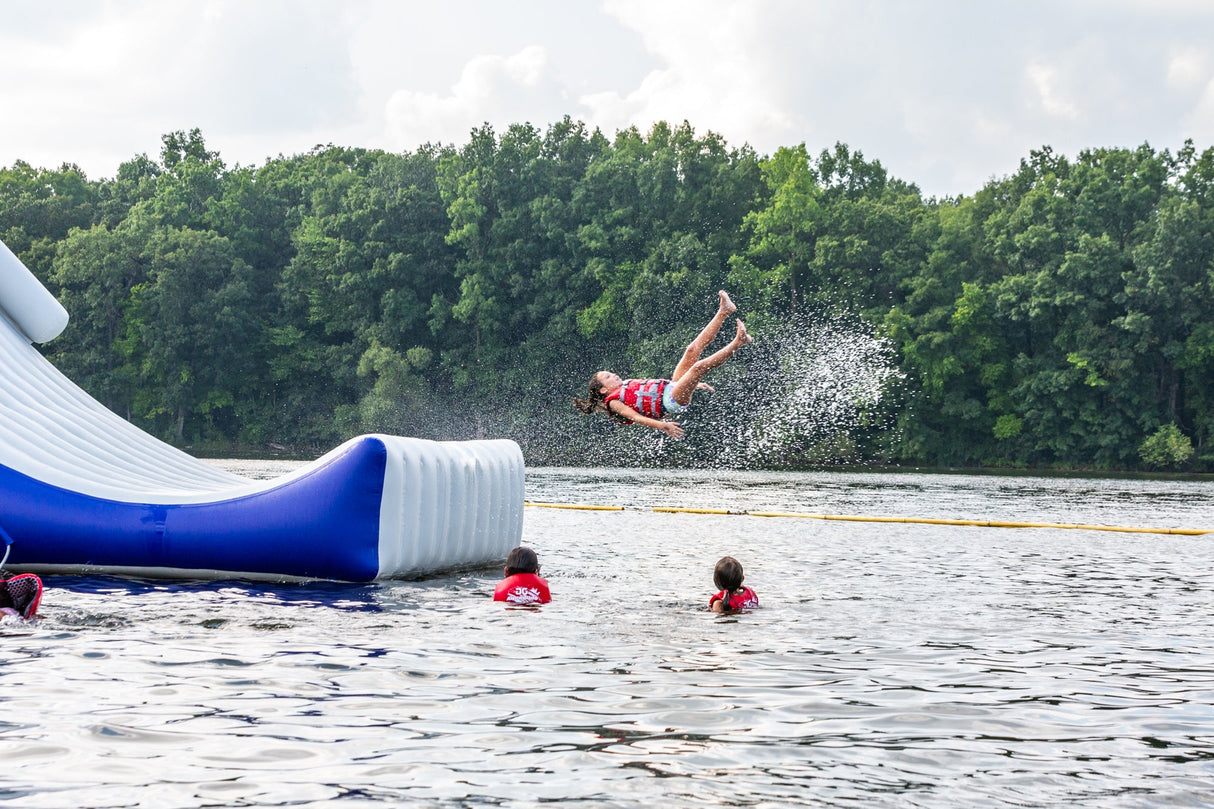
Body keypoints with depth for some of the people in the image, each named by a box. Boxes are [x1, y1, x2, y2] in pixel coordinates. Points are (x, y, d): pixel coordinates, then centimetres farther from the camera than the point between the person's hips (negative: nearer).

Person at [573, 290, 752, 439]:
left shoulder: (627, 385, 25)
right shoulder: (614, 402, -1)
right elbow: (635, 417, -15)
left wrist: (693, 383, 27)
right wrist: (661, 426, -34)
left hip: (671, 389, 9)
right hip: (671, 402, -9)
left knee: (692, 350, 1)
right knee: (698, 366, -26)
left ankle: (724, 311, 4)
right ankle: (737, 342, -19)